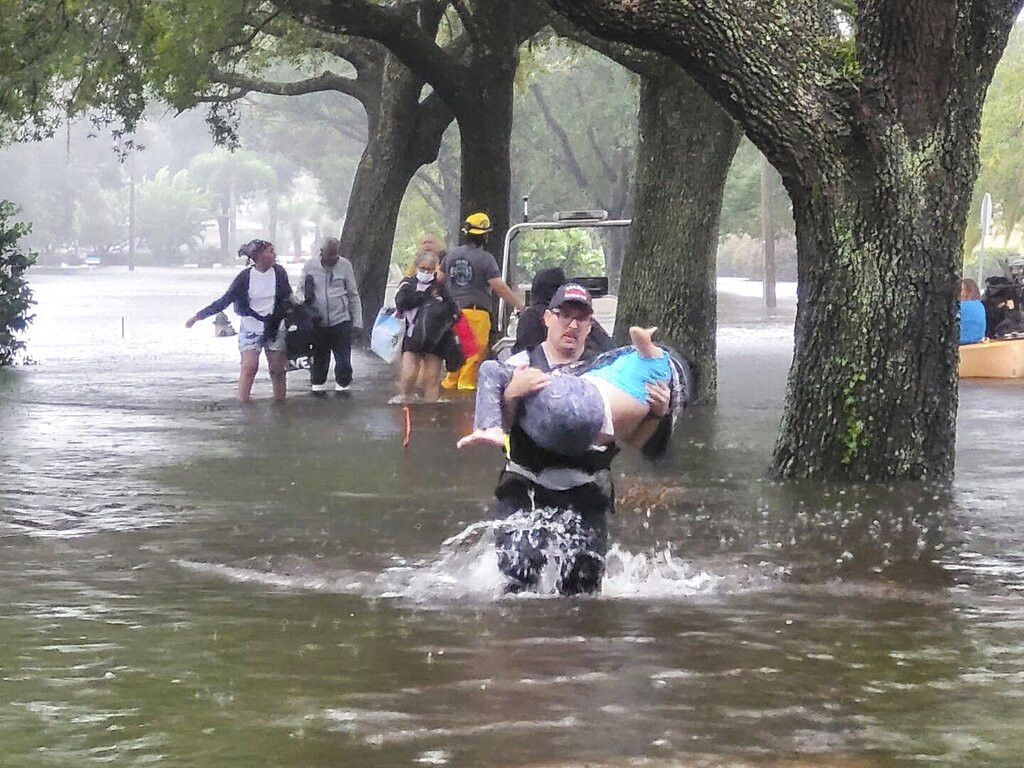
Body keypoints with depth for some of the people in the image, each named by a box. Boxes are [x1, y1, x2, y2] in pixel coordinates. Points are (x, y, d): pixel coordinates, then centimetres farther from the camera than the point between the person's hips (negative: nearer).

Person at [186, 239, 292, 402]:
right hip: (251, 329, -2)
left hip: (275, 329, 2)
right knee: (249, 368, -12)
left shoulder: (279, 272, -2)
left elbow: (288, 297, 14)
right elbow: (224, 301, -5)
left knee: (277, 370, 3)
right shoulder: (245, 277, -9)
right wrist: (199, 316, -8)